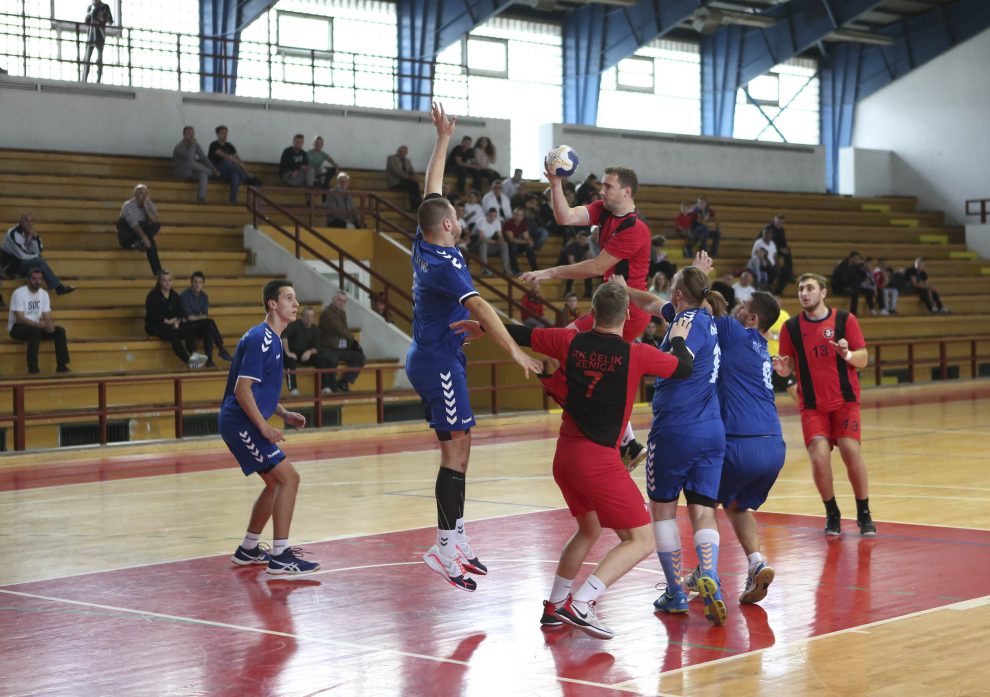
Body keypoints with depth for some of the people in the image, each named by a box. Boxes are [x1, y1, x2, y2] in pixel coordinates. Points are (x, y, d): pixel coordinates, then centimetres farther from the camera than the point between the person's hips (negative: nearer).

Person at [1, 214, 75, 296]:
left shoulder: (30, 233, 2)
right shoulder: (13, 234, -21)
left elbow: (38, 252, -5)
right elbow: (21, 255, -22)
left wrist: (36, 237, -20)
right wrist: (37, 257, -7)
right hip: (11, 265, -10)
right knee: (39, 261, -26)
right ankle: (59, 288, -28)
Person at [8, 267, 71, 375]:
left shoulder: (44, 294, 4)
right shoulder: (19, 293, -17)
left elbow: (47, 316, 2)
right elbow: (20, 318, -23)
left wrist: (49, 324, -24)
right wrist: (40, 324, -32)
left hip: (36, 326, 6)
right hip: (17, 327, -6)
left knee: (59, 331, -13)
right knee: (35, 330, -37)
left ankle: (62, 366, -13)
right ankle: (33, 368, -32)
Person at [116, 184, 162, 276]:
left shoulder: (149, 204, 0)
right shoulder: (128, 205, -15)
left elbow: (155, 221, -17)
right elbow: (133, 224, -26)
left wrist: (146, 205, -22)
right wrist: (144, 237, -37)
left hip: (141, 233, 4)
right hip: (127, 239, -4)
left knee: (157, 224, -23)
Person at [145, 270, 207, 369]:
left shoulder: (175, 296, 17)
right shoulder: (153, 295, 0)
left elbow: (180, 313, 9)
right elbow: (151, 314, -10)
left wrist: (177, 321, -14)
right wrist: (166, 321, -18)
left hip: (173, 324, 5)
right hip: (155, 326, -5)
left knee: (187, 329, -28)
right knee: (173, 333, -36)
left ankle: (193, 354, -50)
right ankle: (188, 361, -48)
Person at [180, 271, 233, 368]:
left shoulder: (204, 296, 9)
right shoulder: (184, 296, -9)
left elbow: (205, 316, 1)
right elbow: (189, 317, -13)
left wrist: (196, 317, -18)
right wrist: (201, 317, -5)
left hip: (200, 328, 5)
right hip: (188, 327, -5)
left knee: (208, 329, -31)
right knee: (210, 322, -29)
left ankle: (209, 360, -39)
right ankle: (221, 349, -28)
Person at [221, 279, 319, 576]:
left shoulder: (271, 339, 15)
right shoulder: (260, 338, -16)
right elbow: (242, 389, -22)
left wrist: (284, 414, 14)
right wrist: (264, 427, -21)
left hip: (244, 424, 11)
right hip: (241, 424, -11)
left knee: (275, 483, 18)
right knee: (289, 478, -14)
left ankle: (248, 550, 26)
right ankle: (280, 556, -12)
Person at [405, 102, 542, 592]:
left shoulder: (424, 246, 5)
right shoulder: (445, 264, -20)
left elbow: (431, 190, 18)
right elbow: (479, 307, -32)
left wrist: (442, 140, 24)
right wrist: (515, 352, -36)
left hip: (428, 359, 10)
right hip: (439, 363, -10)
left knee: (459, 446, 12)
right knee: (455, 449, -11)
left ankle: (457, 537, 14)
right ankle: (445, 547, -14)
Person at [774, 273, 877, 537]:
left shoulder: (844, 319, -2)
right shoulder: (791, 327, 2)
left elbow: (863, 360, -2)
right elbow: (789, 366, 7)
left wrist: (848, 355, -23)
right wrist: (782, 368, -16)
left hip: (845, 400, -1)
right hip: (812, 404, 1)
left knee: (851, 449, -17)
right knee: (819, 455, -16)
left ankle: (864, 514, 1)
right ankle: (832, 514, 7)